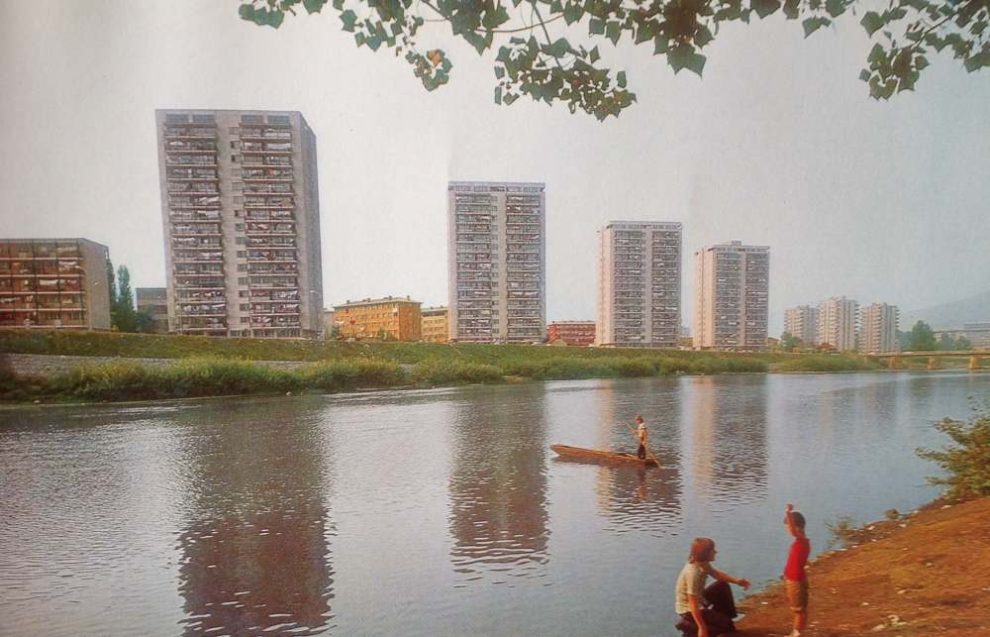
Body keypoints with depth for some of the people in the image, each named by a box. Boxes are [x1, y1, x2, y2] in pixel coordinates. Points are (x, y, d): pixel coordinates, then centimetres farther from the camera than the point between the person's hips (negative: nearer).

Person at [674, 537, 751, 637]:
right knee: (727, 625, -5)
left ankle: (721, 617, 23)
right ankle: (688, 625, 2)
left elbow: (717, 574, 13)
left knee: (723, 586, 12)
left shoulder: (703, 564, -7)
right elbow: (693, 604, -31)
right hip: (688, 609, -9)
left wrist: (736, 580, -3)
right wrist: (702, 628, -26)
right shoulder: (693, 573, -35)